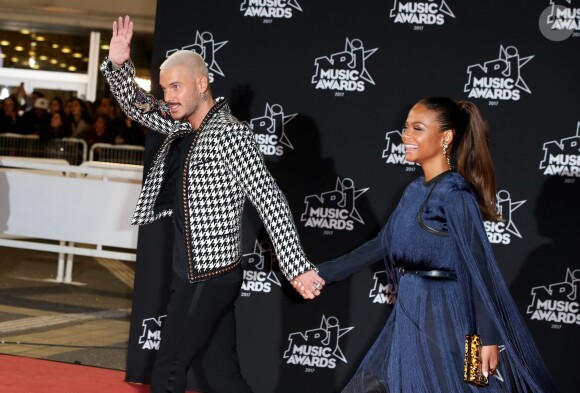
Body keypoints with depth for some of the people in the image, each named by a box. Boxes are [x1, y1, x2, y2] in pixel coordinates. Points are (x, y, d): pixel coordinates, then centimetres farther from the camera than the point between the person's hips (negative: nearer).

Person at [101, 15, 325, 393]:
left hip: (211, 276, -9)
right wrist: (119, 64, -6)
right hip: (194, 272, 9)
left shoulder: (229, 134, -17)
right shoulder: (184, 128, 8)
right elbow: (138, 106, 16)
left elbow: (270, 200, -22)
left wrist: (298, 267, -27)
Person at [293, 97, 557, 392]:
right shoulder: (415, 191, 10)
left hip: (444, 320, -8)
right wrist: (323, 273, 17)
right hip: (410, 317, 8)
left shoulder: (454, 193, -15)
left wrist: (488, 338, -20)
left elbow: (478, 267, -17)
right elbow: (382, 244, 18)